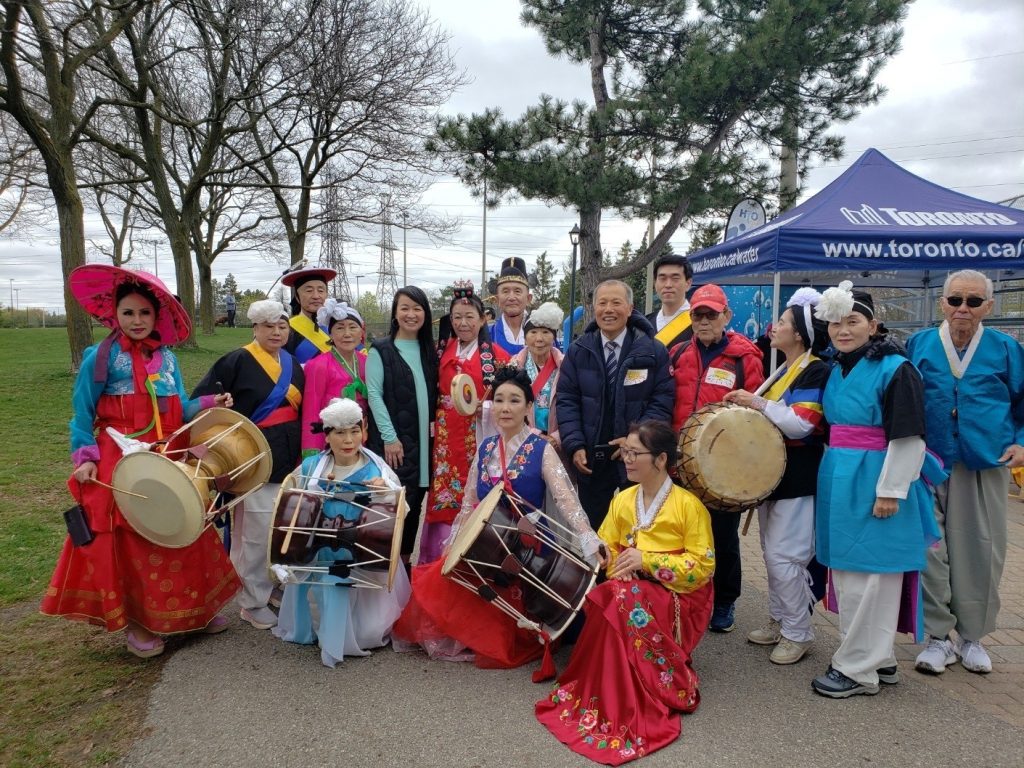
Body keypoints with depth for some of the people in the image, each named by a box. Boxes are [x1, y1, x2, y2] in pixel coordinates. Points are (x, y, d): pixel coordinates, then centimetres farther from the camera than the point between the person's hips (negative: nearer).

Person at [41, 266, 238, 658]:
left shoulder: (167, 358, 9)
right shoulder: (101, 357, -6)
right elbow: (83, 414, -2)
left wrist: (210, 404, -6)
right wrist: (86, 458, -9)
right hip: (121, 464, -5)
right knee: (130, 541, 2)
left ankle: (191, 609, 28)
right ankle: (136, 622, 18)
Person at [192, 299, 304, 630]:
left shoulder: (293, 365, 11)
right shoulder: (237, 361, -8)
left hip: (288, 462, 6)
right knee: (257, 532, -3)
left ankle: (278, 587, 29)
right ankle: (252, 602, 13)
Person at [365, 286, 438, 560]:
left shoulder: (428, 351, 13)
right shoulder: (381, 350, -2)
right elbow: (374, 394, -8)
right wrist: (389, 437, -13)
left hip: (423, 441, 5)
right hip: (392, 441, -5)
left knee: (415, 502, 9)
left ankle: (405, 561, 21)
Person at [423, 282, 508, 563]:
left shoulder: (497, 355, -2)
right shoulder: (442, 350, 10)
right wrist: (440, 414, 3)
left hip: (480, 438, -3)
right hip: (446, 437, 3)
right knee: (443, 500, 6)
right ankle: (436, 559, 18)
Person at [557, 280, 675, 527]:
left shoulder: (653, 351, -3)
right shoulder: (578, 351, 3)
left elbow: (663, 400, -6)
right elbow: (566, 400, 1)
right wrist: (575, 445, -9)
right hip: (589, 458, 2)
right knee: (592, 527, 15)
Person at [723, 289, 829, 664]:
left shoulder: (817, 372, -13)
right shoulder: (782, 370, 14)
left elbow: (802, 424, -23)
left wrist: (758, 403, -21)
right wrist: (745, 405, 5)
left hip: (797, 479, -9)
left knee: (784, 556, -5)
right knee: (772, 553, 15)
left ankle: (799, 633, 10)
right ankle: (778, 620, 28)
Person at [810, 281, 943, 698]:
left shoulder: (895, 369, -12)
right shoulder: (836, 370, 11)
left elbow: (907, 437, -15)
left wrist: (890, 491, -17)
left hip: (875, 484, -8)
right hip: (838, 483, 8)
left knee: (870, 576, 0)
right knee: (846, 572, 14)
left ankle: (858, 669, 12)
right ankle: (879, 659, 29)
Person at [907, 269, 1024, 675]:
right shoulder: (919, 344, 2)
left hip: (985, 464, 1)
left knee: (980, 550, 8)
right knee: (929, 548, -2)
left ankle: (972, 636, 25)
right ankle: (939, 636, 13)